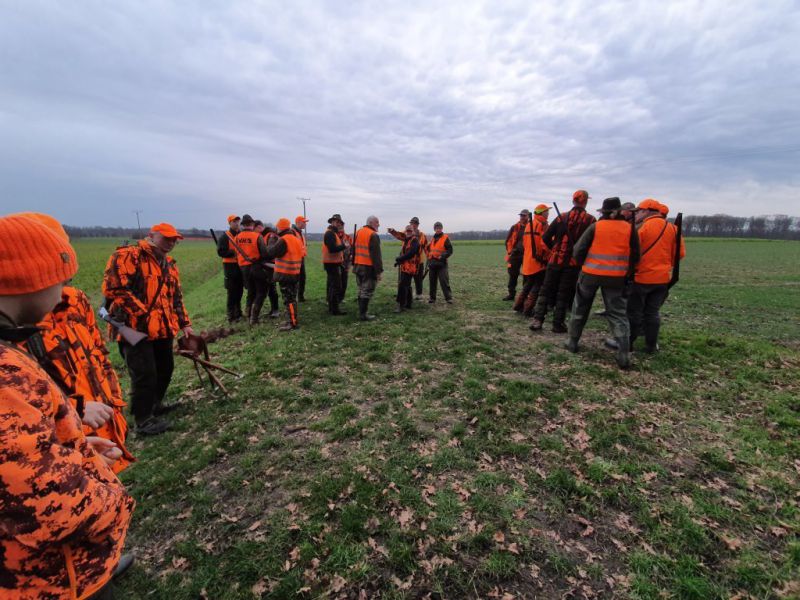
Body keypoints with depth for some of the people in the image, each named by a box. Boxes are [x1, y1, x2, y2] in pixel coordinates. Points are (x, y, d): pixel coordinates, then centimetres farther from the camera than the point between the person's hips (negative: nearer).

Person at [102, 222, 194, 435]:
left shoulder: (169, 264, 16)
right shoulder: (127, 256, -10)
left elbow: (176, 297, 20)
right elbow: (114, 289, -19)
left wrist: (184, 323, 15)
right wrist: (144, 315, -20)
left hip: (164, 329, 8)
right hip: (135, 328, -8)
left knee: (165, 368, 18)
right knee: (145, 374, -3)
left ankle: (156, 405, 40)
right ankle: (144, 420, 14)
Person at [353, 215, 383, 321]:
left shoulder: (358, 232, 13)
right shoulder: (373, 235, -14)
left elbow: (354, 249, 19)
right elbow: (376, 255, -18)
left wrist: (354, 263, 24)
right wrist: (379, 271, -16)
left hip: (358, 266, 8)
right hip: (369, 268, -8)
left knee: (361, 290, 17)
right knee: (367, 291, -2)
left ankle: (361, 312, 23)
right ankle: (363, 314, 0)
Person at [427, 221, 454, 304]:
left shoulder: (445, 238, -3)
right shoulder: (432, 239, 16)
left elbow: (450, 250, -8)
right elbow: (428, 249, 27)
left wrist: (442, 256, -19)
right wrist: (429, 256, 12)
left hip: (441, 263, -6)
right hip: (432, 263, 6)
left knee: (444, 281, -8)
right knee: (432, 281, 10)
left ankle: (448, 298, -2)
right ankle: (432, 297, 19)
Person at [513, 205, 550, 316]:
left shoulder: (529, 224, 15)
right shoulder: (542, 224, -10)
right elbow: (545, 242, -17)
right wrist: (547, 256, -6)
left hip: (527, 261, 8)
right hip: (538, 261, -8)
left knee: (528, 284, 19)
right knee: (537, 286, -1)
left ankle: (518, 305, 21)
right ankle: (528, 309, -2)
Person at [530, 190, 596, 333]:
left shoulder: (561, 217, 2)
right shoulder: (590, 220, -4)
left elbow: (545, 238, 1)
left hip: (556, 260, 2)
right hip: (573, 263, -1)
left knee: (545, 290, 9)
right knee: (564, 294, 6)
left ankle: (537, 320, 1)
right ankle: (558, 324, 10)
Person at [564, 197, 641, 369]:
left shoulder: (595, 227, -6)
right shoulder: (630, 228, 0)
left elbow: (578, 251, -6)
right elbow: (635, 256, 2)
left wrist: (583, 264, 12)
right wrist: (627, 273, 16)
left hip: (591, 274, -1)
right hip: (616, 277, 1)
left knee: (580, 309, 16)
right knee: (618, 314, 7)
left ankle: (572, 342, 25)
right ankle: (624, 355, -1)